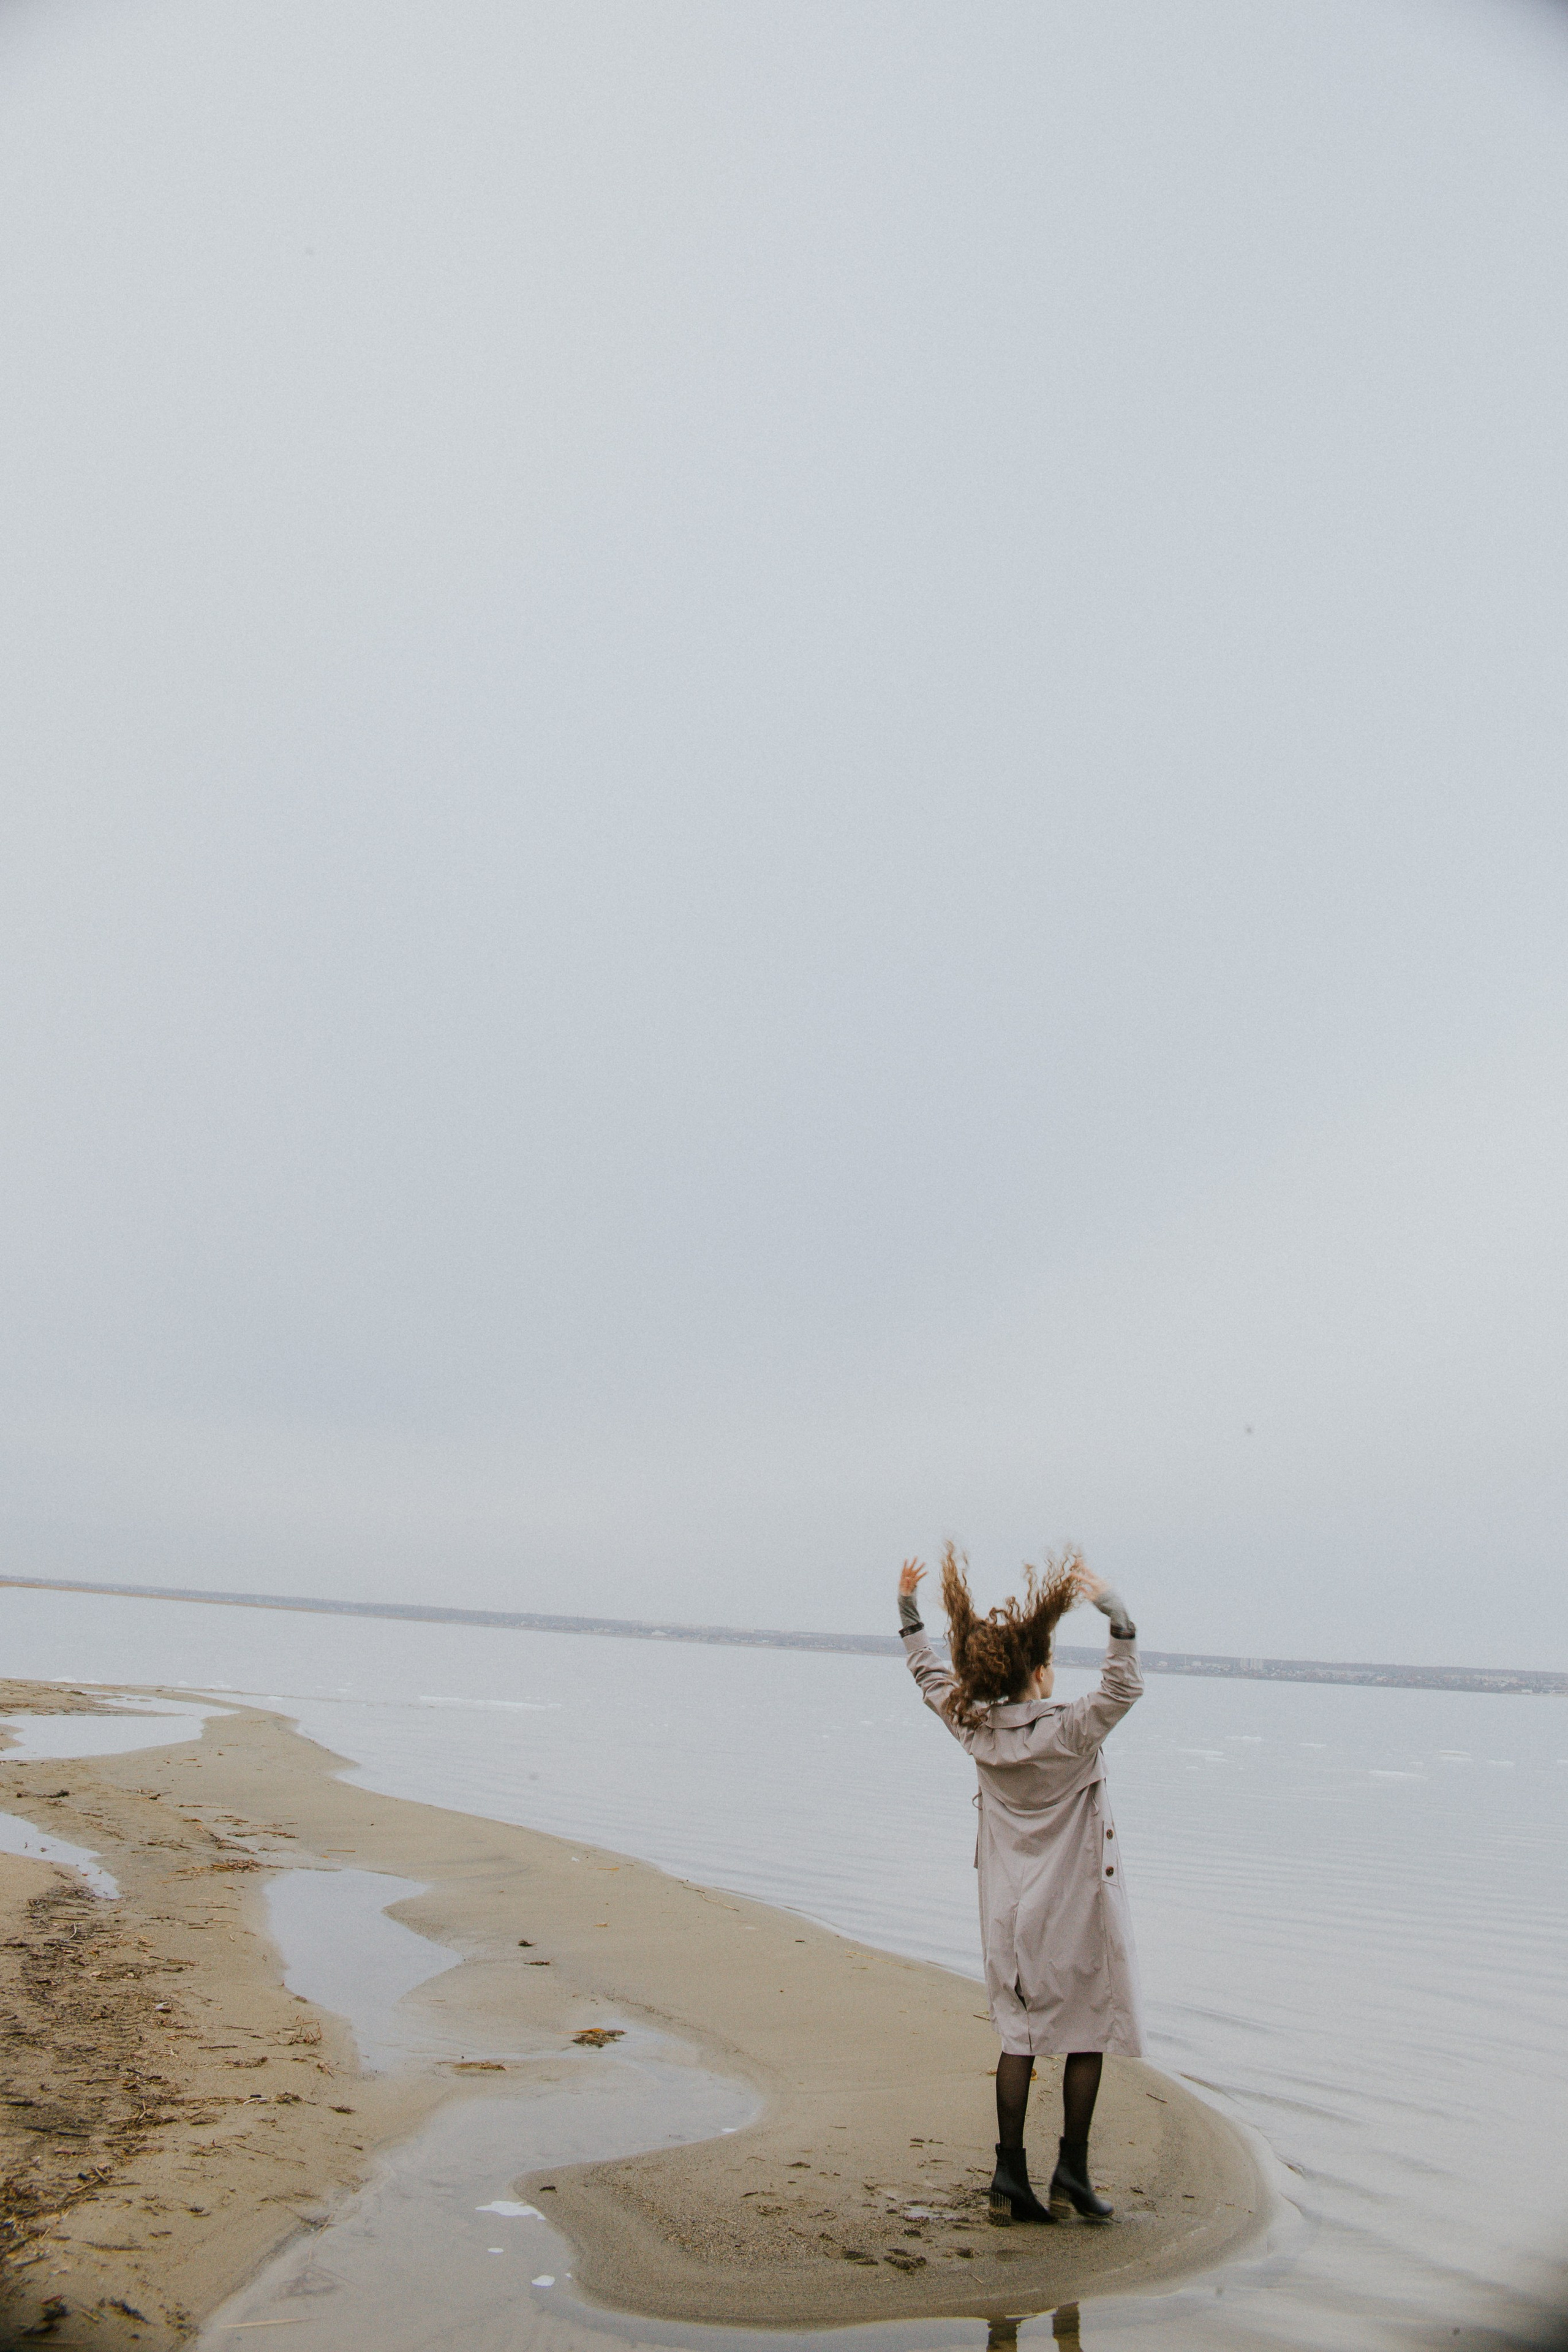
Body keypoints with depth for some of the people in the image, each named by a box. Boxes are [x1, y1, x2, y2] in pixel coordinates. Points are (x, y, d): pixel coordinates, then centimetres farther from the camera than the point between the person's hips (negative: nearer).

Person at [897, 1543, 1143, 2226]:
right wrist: (1113, 1608, -32)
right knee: (1088, 2032, 10)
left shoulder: (976, 1728, -5)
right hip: (1079, 1902, -5)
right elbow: (1124, 1686, -29)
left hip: (1010, 1907, 5)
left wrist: (908, 1611, 17)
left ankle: (1010, 2177, 10)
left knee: (1020, 2034, 12)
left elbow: (931, 1676, 8)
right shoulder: (1070, 1731, -20)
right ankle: (1071, 2176, 13)